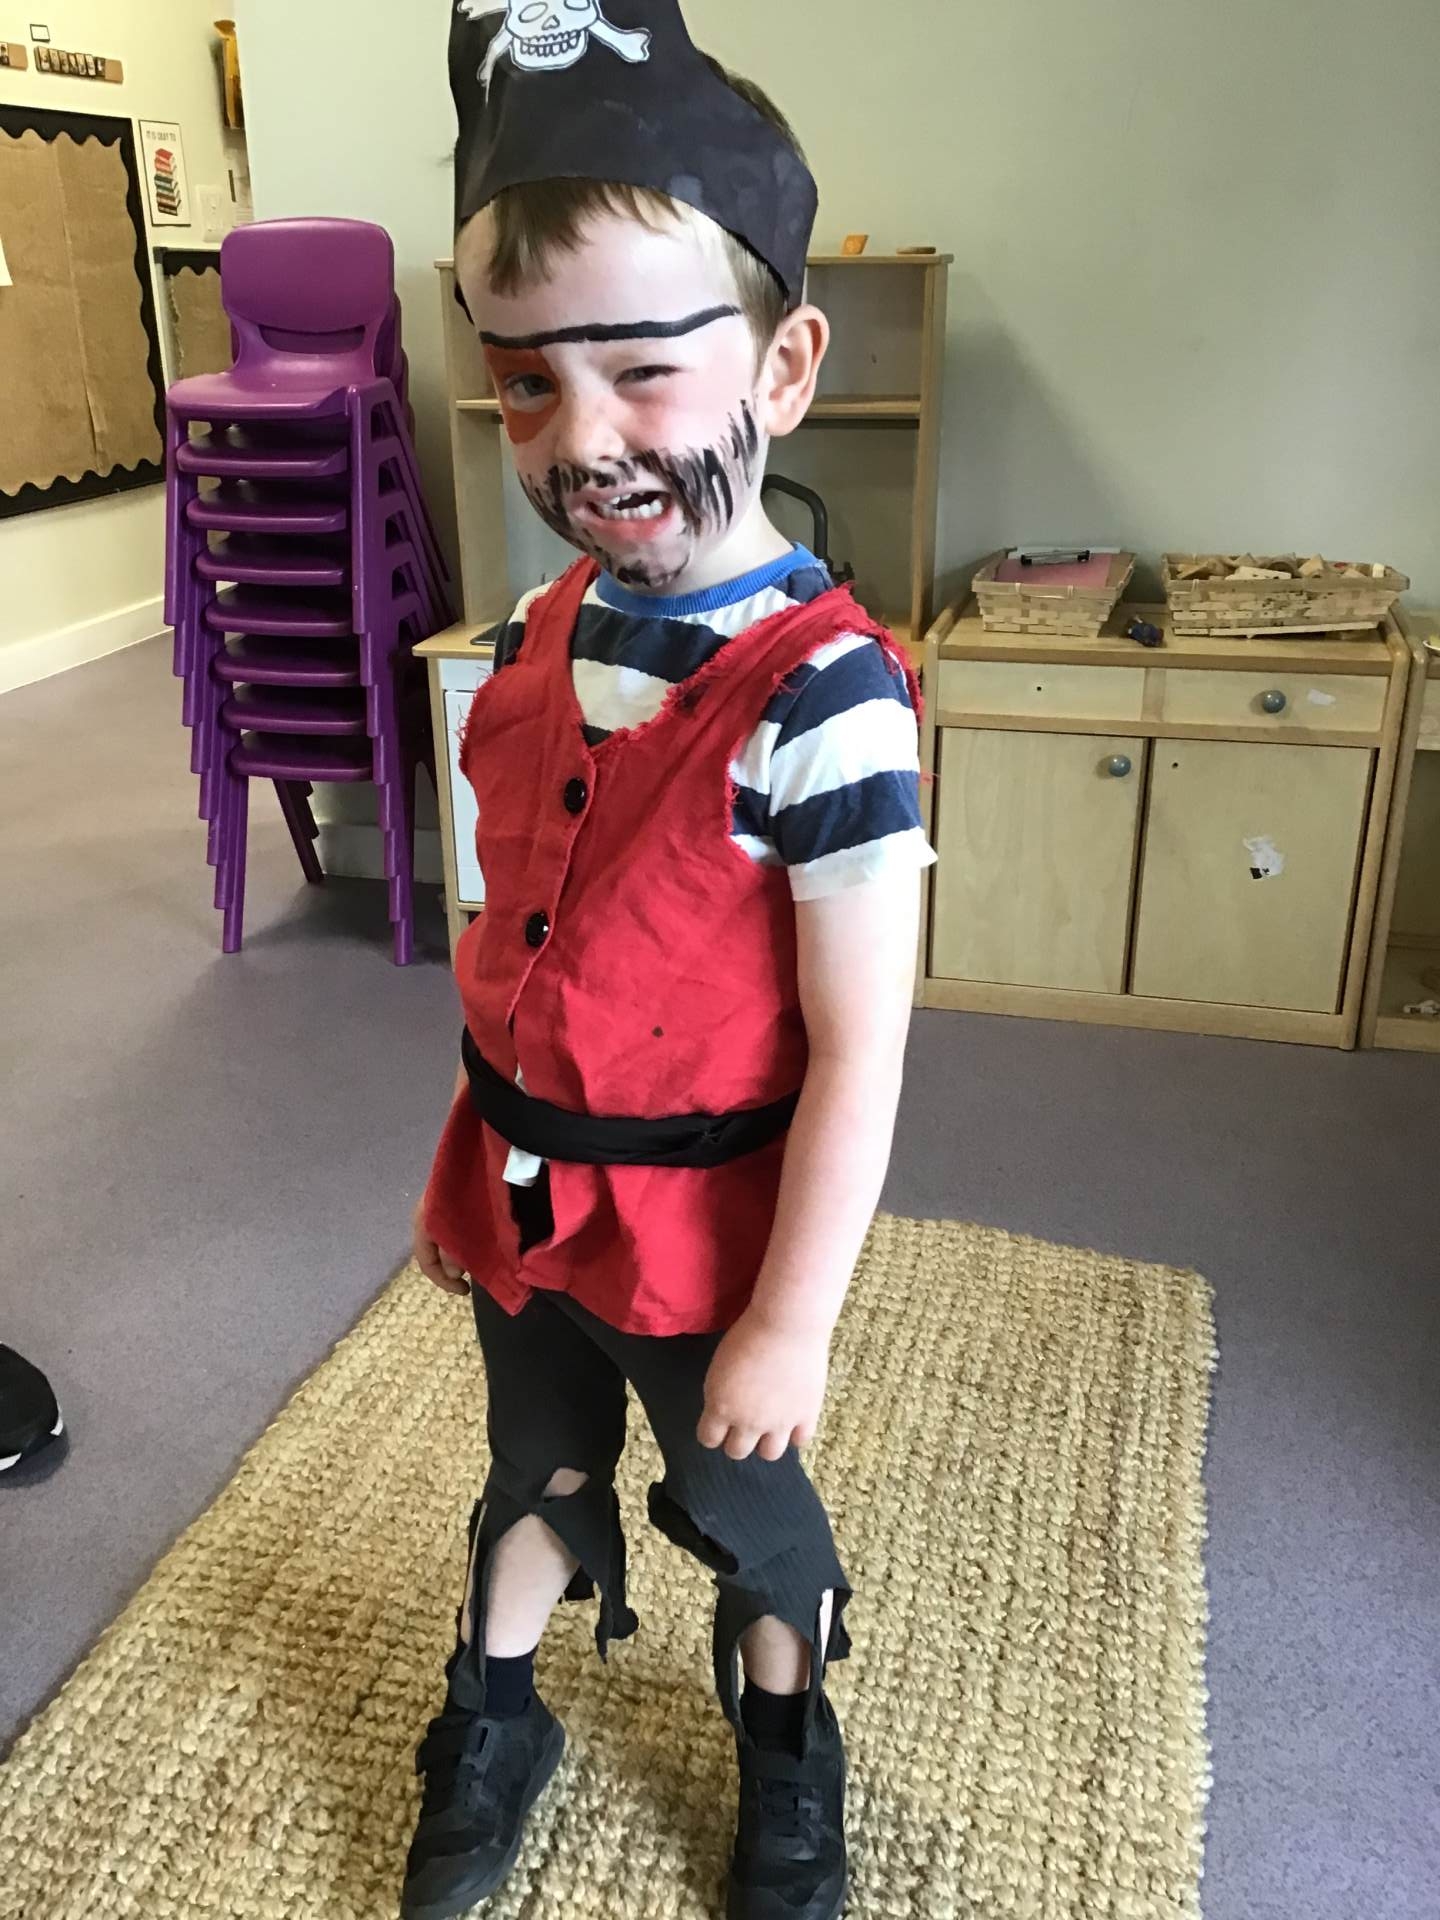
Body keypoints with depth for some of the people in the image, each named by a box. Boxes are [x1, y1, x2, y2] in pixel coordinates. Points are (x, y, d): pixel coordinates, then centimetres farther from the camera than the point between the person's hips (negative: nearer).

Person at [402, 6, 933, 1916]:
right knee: (533, 1479, 27)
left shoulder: (821, 699, -26)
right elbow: (512, 931, 6)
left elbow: (859, 1052, -22)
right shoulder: (540, 637, -5)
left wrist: (791, 1322, -16)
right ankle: (494, 1734, 54)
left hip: (701, 1235, -5)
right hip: (522, 1206, 6)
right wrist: (470, 1167, 13)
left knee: (743, 1509, 21)